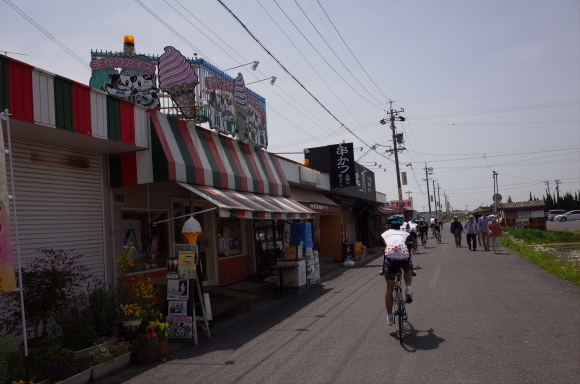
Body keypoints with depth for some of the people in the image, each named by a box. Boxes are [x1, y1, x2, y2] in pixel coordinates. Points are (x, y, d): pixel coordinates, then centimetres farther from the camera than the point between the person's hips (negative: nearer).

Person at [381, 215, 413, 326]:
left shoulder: (385, 234, 30)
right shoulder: (405, 234, 31)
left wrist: (382, 268, 43)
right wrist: (411, 266, 47)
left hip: (390, 257, -1)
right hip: (404, 256, 1)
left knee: (389, 289, 15)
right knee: (407, 270, 40)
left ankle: (389, 317, 19)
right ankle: (408, 288, 14)